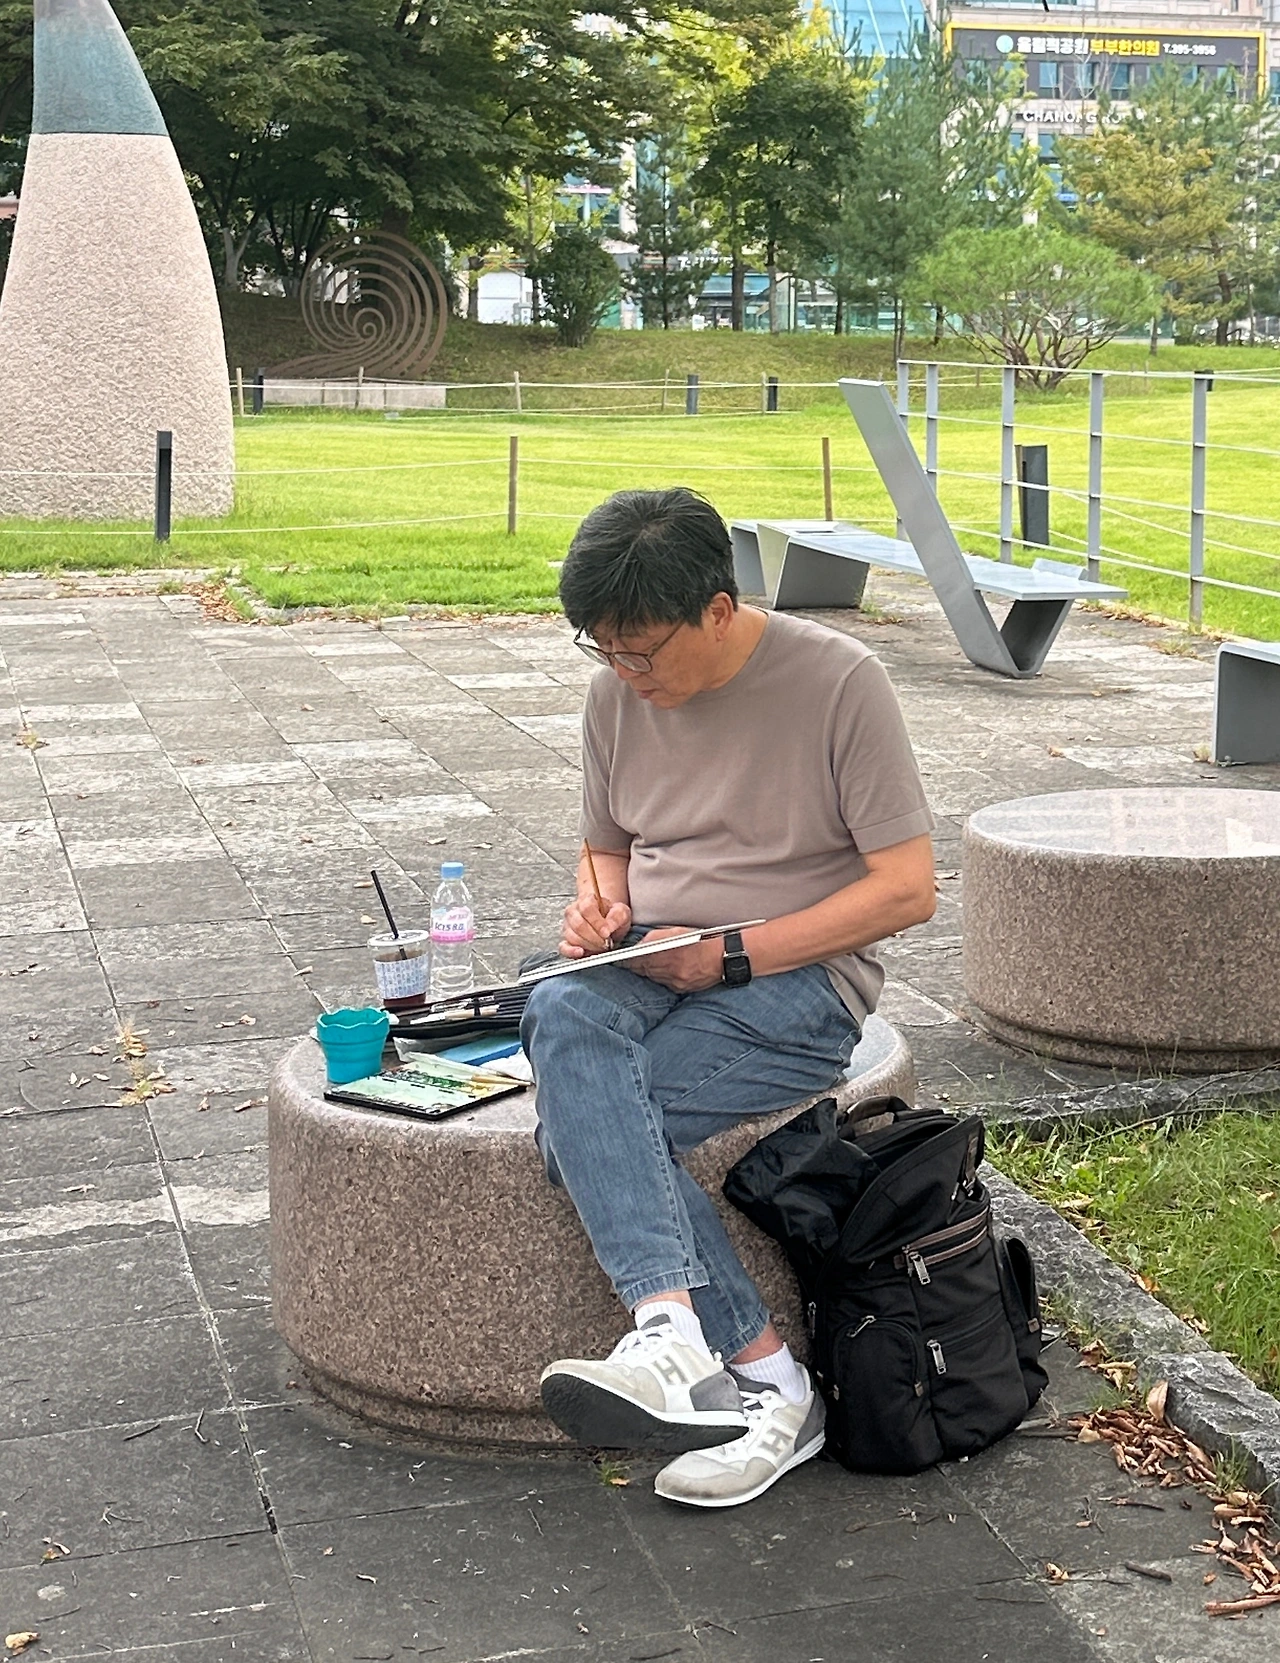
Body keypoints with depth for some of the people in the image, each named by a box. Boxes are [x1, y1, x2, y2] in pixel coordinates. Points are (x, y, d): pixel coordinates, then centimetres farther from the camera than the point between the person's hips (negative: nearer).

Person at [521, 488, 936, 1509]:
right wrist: (600, 903, -1)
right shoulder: (617, 693, 8)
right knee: (562, 1018, -31)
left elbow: (907, 888, -11)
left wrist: (732, 954, -15)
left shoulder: (838, 683, -9)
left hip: (796, 981, -5)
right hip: (652, 969, 6)